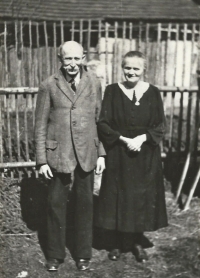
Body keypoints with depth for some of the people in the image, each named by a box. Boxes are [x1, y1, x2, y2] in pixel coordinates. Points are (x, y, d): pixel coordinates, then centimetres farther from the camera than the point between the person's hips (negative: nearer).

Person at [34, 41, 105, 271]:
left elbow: (99, 120, 5)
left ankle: (83, 254, 26)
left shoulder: (94, 84, 2)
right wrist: (41, 159, -5)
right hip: (58, 153, -1)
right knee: (56, 204, 8)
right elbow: (40, 125, -2)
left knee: (84, 204, 10)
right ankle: (55, 255, 25)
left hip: (86, 153, 2)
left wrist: (101, 153, 2)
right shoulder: (49, 86, -4)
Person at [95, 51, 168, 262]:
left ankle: (138, 242, 25)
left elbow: (160, 126, 0)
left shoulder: (153, 92, 0)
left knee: (142, 197, 8)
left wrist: (142, 138, -17)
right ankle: (117, 242, 22)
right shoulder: (112, 91, -3)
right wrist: (124, 139, -17)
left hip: (146, 156, 1)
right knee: (118, 197, 6)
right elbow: (103, 123, -5)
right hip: (118, 155, -1)